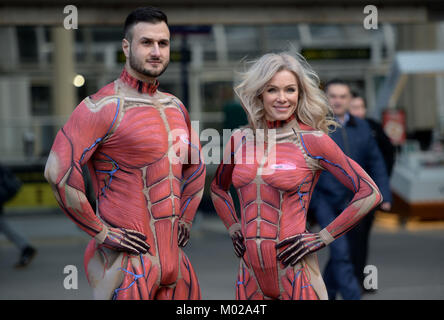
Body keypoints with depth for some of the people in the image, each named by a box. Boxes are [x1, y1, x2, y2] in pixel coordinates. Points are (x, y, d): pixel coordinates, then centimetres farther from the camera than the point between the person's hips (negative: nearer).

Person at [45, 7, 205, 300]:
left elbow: (196, 168, 30)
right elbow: (58, 171, -20)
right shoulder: (103, 107, -11)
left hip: (173, 257, 7)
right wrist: (100, 232, -16)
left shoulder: (175, 108, 14)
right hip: (127, 262, -7)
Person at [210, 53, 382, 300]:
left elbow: (370, 193, -7)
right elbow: (218, 188, 26)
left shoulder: (312, 141, -7)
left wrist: (323, 238, -8)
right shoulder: (240, 140, 7)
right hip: (251, 271, 4)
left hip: (295, 273, -4)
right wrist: (234, 229, 13)